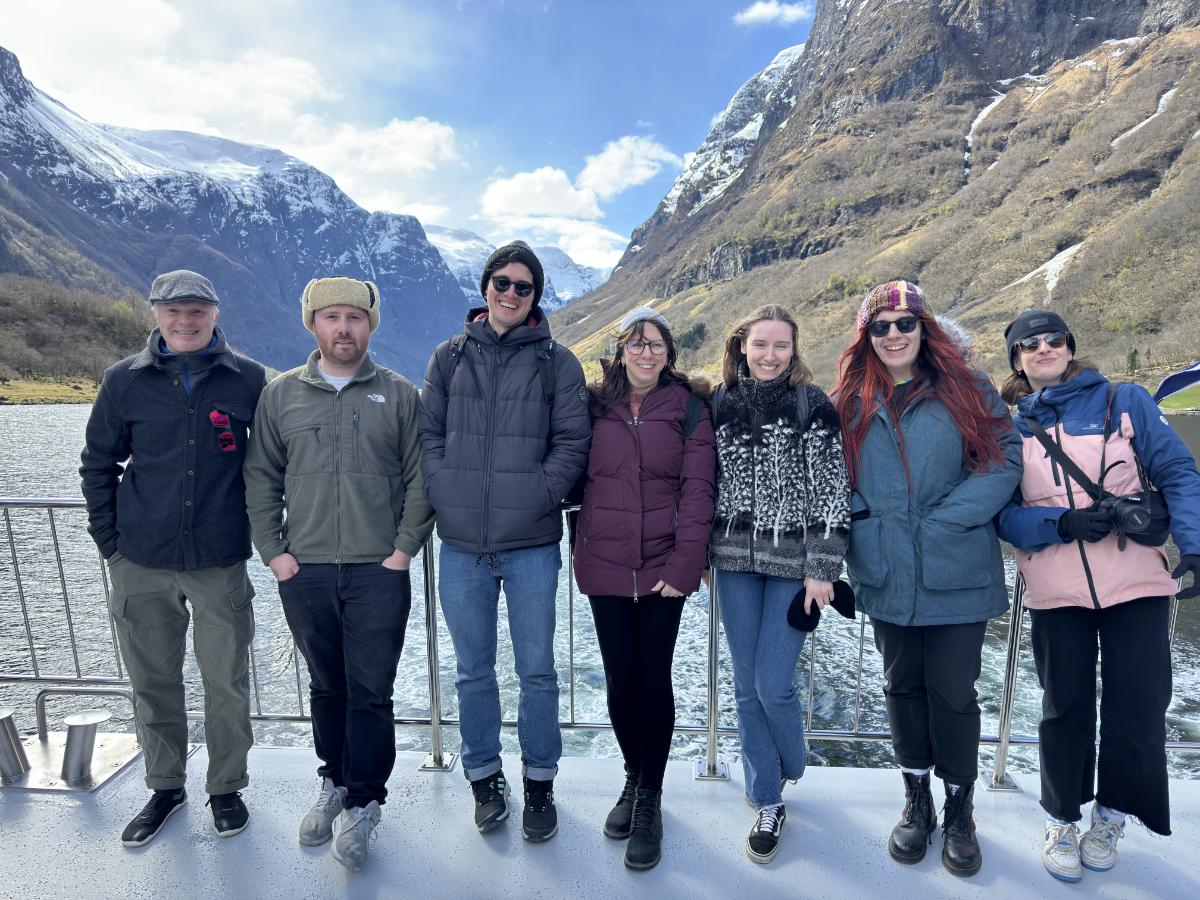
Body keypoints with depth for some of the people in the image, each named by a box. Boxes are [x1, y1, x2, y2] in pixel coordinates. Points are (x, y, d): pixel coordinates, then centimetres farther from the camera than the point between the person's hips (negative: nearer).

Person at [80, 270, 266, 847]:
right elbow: (98, 464, 10)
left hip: (221, 561, -1)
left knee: (227, 682, 7)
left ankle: (226, 788, 27)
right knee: (153, 681, 14)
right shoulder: (125, 381, 2)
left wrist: (259, 529, 5)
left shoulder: (248, 380, -2)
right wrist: (109, 542, 5)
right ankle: (165, 787, 34)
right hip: (141, 563, 2)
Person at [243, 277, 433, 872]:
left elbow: (419, 480, 2)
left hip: (379, 573, -2)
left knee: (370, 692, 2)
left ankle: (363, 805, 20)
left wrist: (403, 549, -6)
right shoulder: (281, 394, 8)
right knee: (326, 687, 16)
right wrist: (273, 551, 2)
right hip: (303, 573, 2)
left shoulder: (399, 395, 3)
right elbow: (261, 480, 10)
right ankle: (335, 784, 36)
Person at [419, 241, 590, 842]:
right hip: (461, 545, 2)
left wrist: (536, 495, -11)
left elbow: (572, 442, -1)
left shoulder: (556, 362, 1)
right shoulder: (450, 356, 7)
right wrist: (445, 494, -6)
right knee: (474, 671, 14)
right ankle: (484, 777, 34)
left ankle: (539, 781, 29)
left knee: (536, 670, 9)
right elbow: (429, 434, 8)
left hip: (532, 545, -2)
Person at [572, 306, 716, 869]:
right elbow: (577, 476, 8)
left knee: (653, 679, 3)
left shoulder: (688, 409, 0)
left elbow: (697, 490, -5)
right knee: (620, 679, 10)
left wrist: (684, 564, -11)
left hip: (663, 567, -2)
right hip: (604, 567, 2)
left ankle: (649, 799, 21)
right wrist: (581, 548, 0)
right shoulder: (594, 406, 5)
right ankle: (634, 777, 34)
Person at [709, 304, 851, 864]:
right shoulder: (721, 404, 4)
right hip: (735, 561, 3)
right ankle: (767, 803, 26)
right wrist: (699, 554, 11)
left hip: (793, 561, -3)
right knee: (747, 686, 9)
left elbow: (833, 490, -7)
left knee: (773, 685, -2)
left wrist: (821, 569, -10)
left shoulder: (813, 406, -6)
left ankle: (790, 769, 32)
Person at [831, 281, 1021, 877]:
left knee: (952, 689, 7)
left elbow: (1004, 458, -7)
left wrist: (945, 518, -16)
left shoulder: (966, 389, -2)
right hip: (887, 575, 3)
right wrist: (860, 520, -6)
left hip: (956, 573, -2)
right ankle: (917, 803, 34)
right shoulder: (851, 401, 6)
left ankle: (960, 811, 30)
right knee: (902, 684, 15)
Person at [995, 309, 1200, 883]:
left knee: (1138, 706, 6)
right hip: (1056, 592, 0)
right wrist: (1062, 524, -19)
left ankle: (1111, 815, 31)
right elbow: (1002, 513, -2)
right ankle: (1063, 819, 30)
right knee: (1066, 708, 9)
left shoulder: (1124, 401, 1)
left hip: (1137, 582, 0)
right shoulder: (1009, 427, 3)